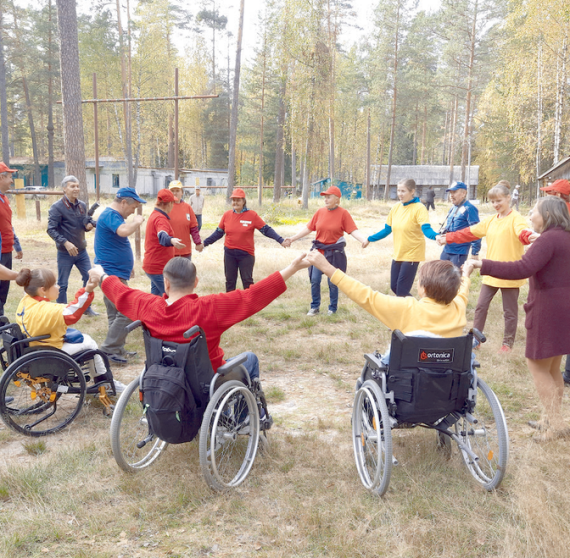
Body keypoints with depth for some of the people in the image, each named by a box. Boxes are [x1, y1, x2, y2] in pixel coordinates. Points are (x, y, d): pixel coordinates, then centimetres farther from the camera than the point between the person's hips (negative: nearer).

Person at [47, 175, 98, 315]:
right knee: (62, 284, 4)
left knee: (89, 278, 8)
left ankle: (86, 308, 24)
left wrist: (89, 225, -8)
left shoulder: (82, 206, 6)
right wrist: (66, 243, -27)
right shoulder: (57, 207, -12)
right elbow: (51, 229, -15)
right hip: (65, 253, -5)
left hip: (82, 251, 5)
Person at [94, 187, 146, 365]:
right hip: (112, 274, -11)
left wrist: (128, 266, 25)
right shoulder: (110, 215, -16)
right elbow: (124, 231, -37)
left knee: (116, 314, 15)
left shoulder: (113, 215, 17)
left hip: (114, 273, 11)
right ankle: (109, 350, -7)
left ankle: (117, 350, 22)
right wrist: (137, 222, -17)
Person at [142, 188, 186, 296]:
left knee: (156, 295, 18)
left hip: (153, 265, 11)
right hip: (158, 268, -11)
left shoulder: (154, 215, 14)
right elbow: (162, 236, -41)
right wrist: (172, 240, -62)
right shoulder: (160, 219, -19)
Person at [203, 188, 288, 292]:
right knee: (230, 281, 13)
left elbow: (266, 230, -8)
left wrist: (281, 240, -17)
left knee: (247, 281, 4)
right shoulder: (227, 215, 1)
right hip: (229, 253, 3)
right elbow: (219, 232, 10)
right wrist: (205, 243, 8)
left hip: (246, 254, -3)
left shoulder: (252, 215, -8)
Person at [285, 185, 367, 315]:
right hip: (318, 251, 3)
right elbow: (308, 228, 7)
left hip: (334, 252, -3)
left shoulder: (343, 213, -7)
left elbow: (353, 230, -13)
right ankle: (315, 307, 18)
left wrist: (363, 240, -31)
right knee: (315, 280, 3)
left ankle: (333, 308, 22)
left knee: (333, 283, 5)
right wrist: (292, 239, 4)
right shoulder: (320, 212, 3)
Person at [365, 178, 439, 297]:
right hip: (398, 254, 7)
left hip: (412, 254, -7)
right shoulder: (396, 207, 3)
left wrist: (436, 237, -48)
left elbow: (426, 229, -28)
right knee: (394, 287, 13)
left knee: (401, 291, -5)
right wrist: (370, 239, 16)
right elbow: (387, 230, 12)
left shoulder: (419, 208, -16)